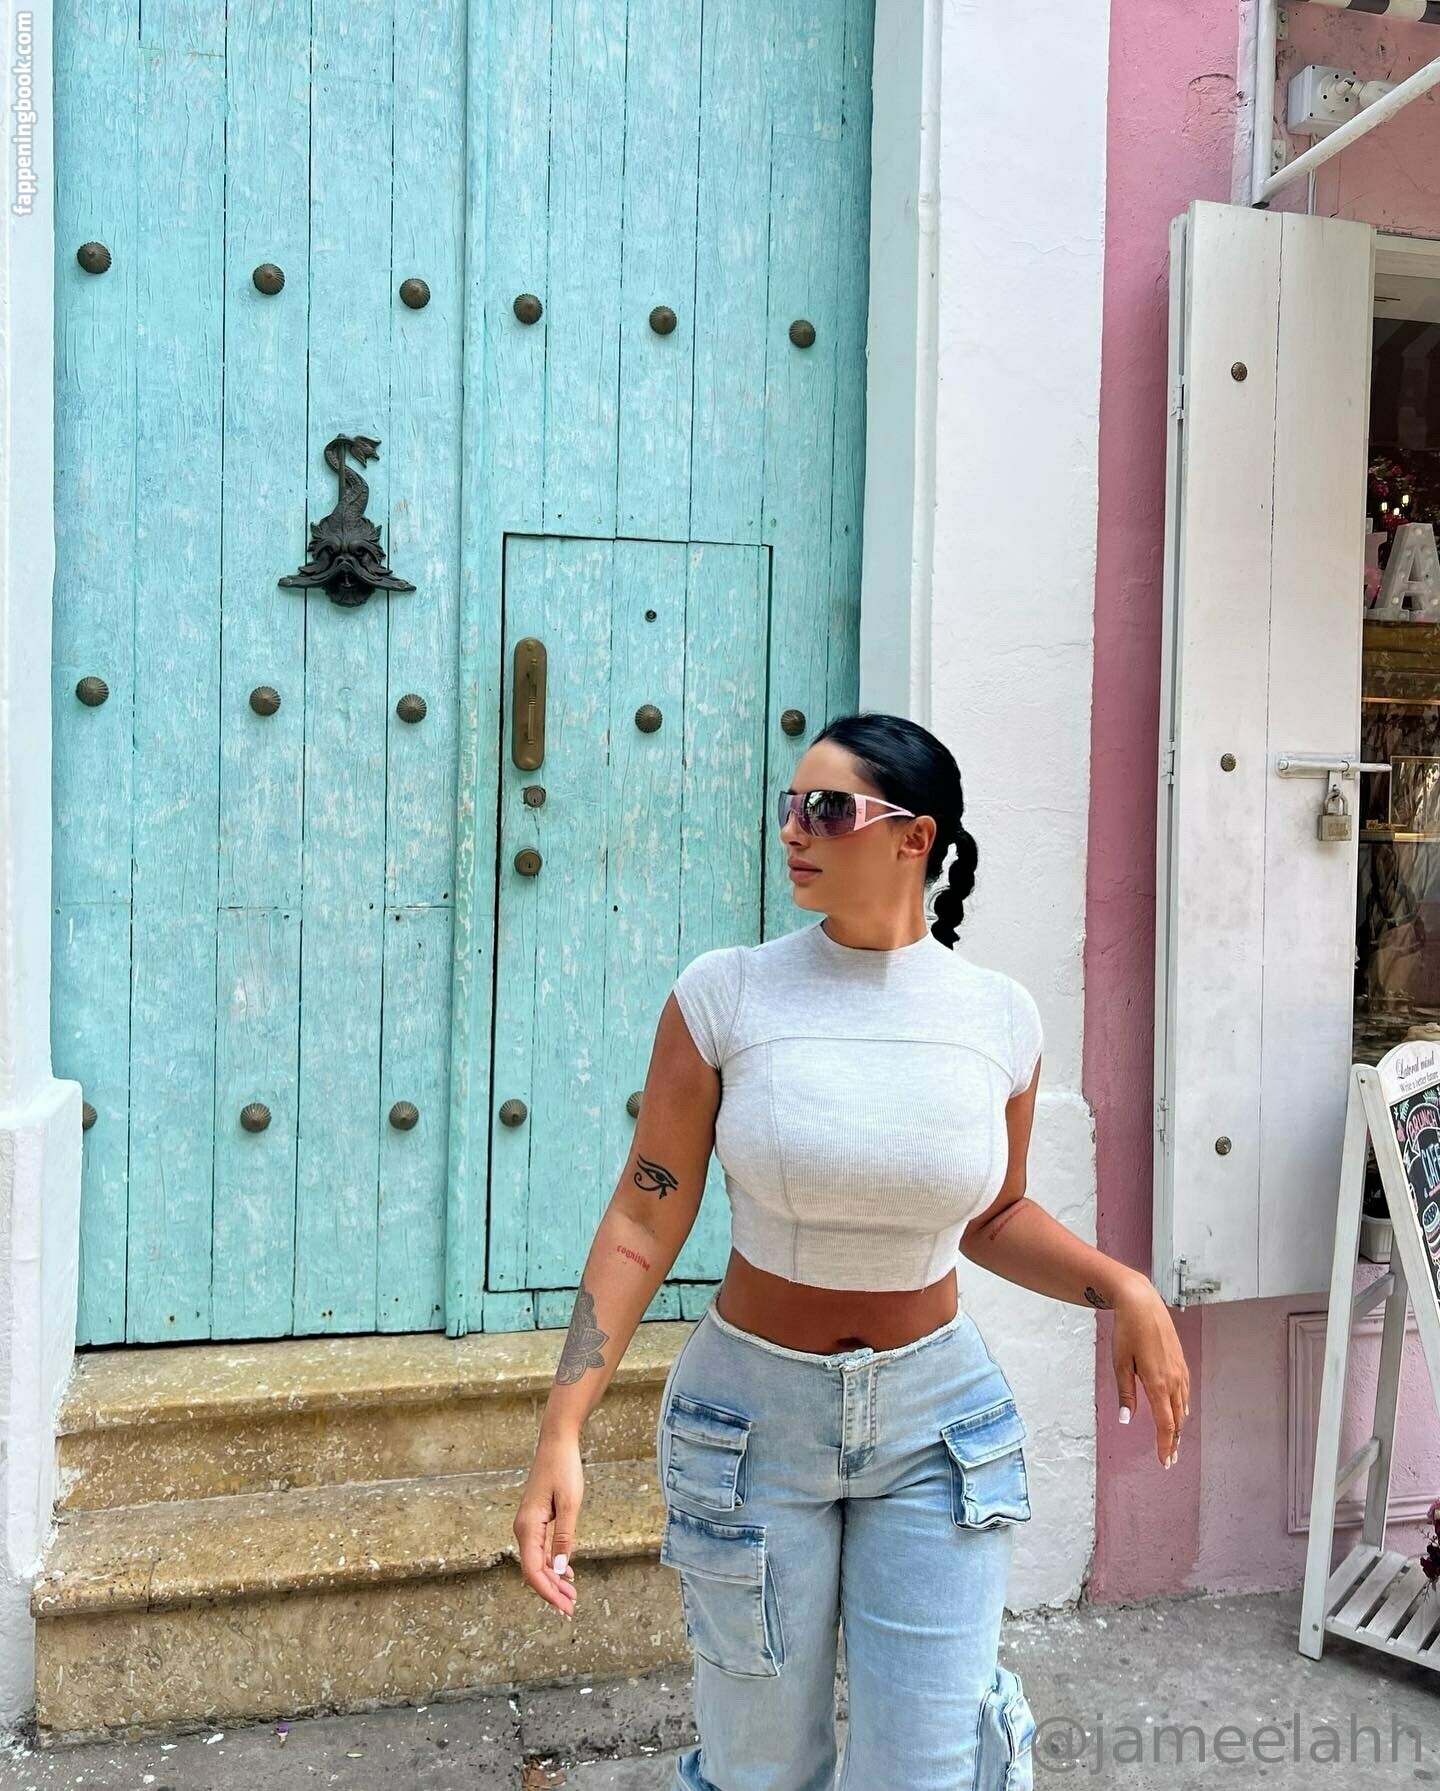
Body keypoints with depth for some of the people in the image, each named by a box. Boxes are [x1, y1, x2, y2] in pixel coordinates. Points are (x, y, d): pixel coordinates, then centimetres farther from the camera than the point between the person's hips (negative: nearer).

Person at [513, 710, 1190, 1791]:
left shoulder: (999, 1016, -5)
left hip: (936, 1419, 1)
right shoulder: (725, 995, -12)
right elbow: (644, 1223, -9)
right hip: (752, 1412, -1)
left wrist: (1123, 1289, -6)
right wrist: (562, 1436, -14)